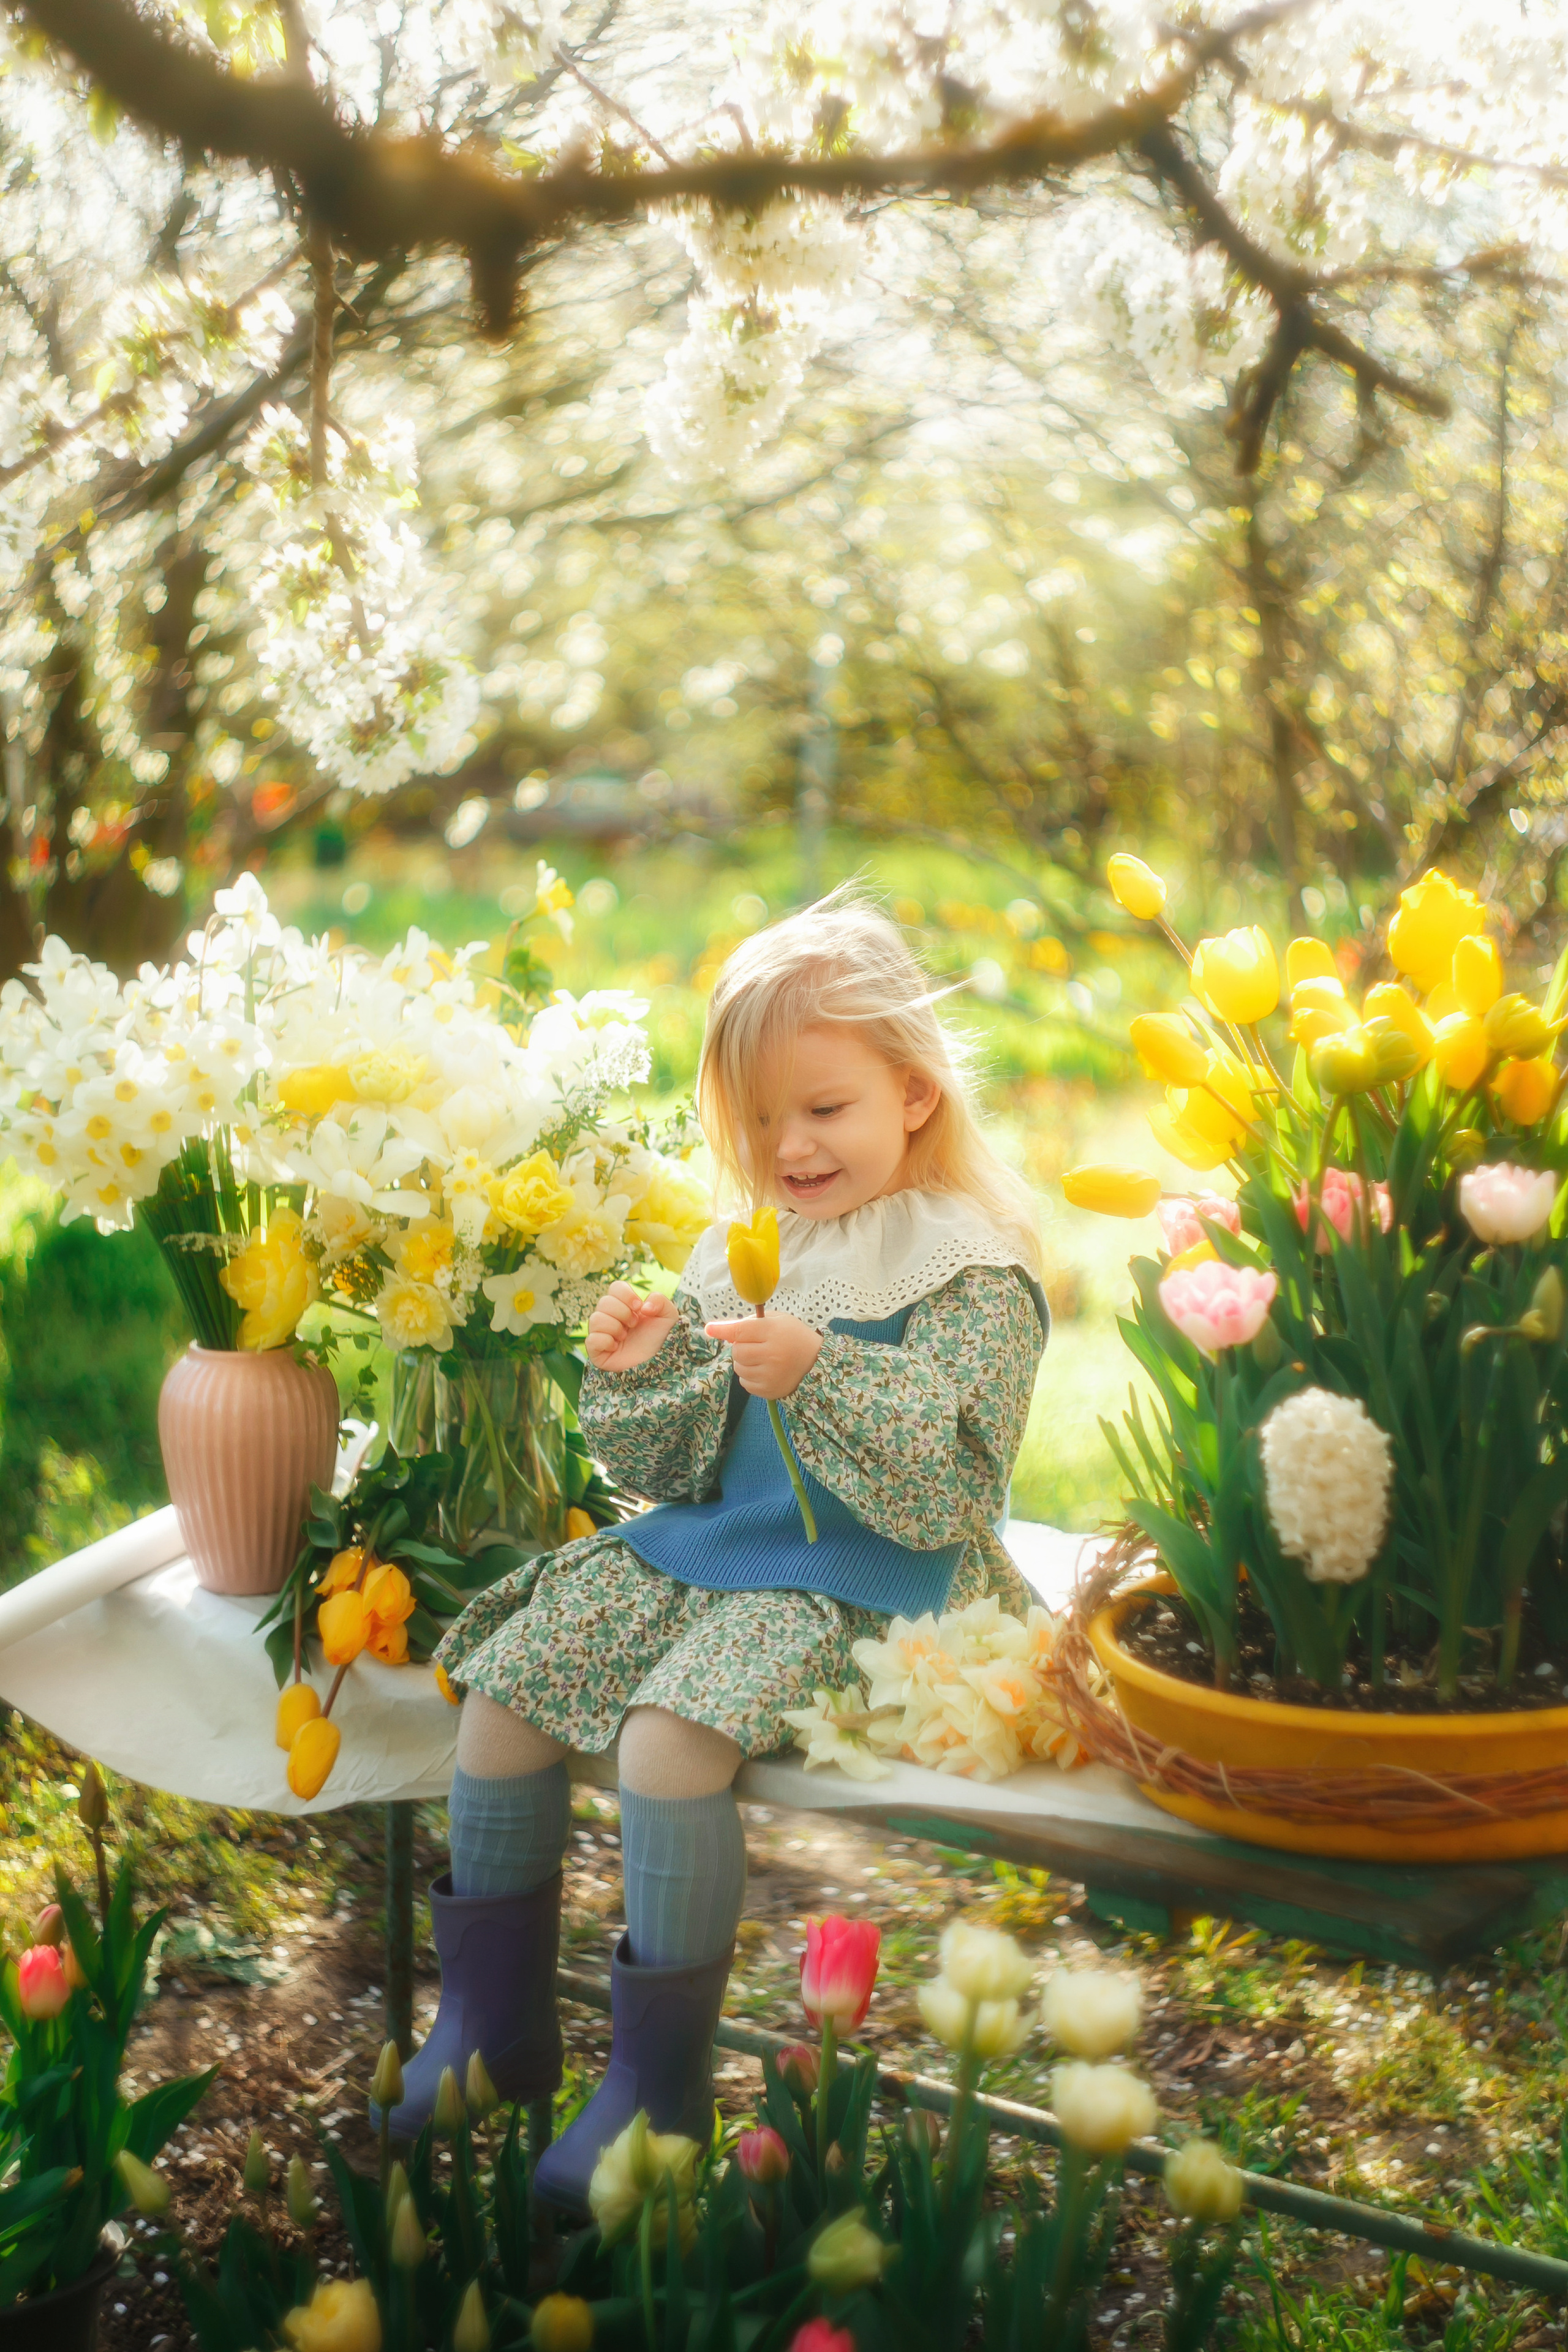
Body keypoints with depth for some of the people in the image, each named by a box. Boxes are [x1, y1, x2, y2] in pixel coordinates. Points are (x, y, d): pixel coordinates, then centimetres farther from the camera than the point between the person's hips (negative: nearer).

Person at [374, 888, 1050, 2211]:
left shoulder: (973, 1272, -11)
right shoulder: (742, 1248, 10)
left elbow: (942, 1490, -19)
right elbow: (674, 1466, 11)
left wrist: (816, 1376, -30)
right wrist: (638, 1375, -9)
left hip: (860, 1584, -8)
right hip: (708, 1543, 8)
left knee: (668, 1740, -28)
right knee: (502, 1688, -2)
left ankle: (661, 2082, -9)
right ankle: (497, 2021, 15)